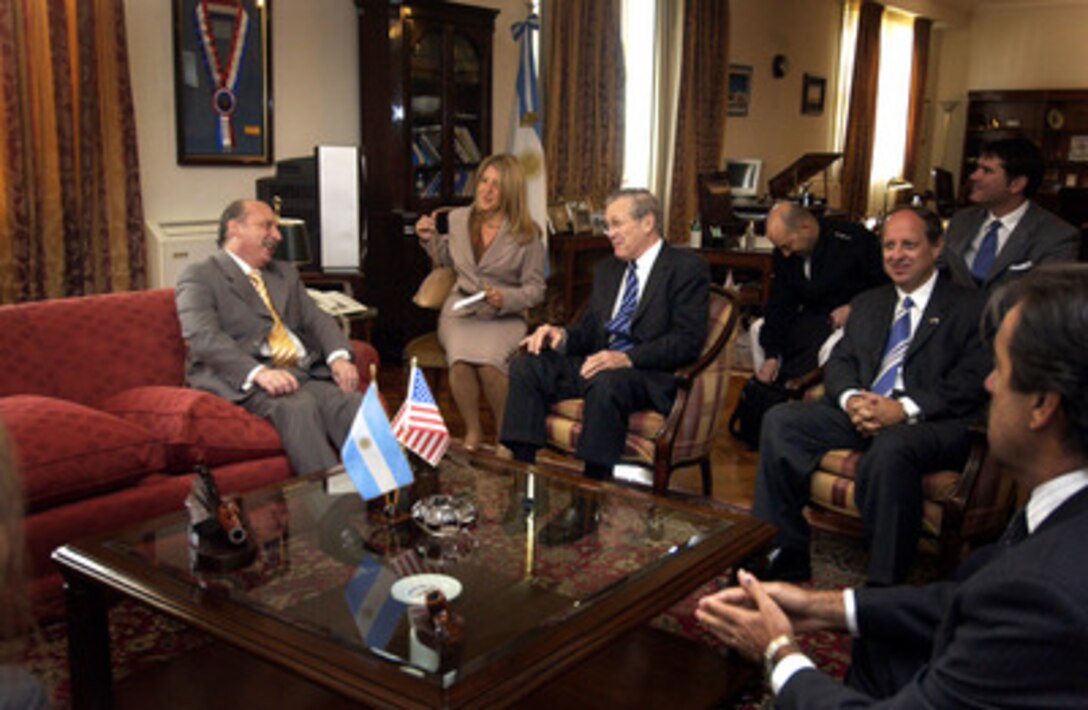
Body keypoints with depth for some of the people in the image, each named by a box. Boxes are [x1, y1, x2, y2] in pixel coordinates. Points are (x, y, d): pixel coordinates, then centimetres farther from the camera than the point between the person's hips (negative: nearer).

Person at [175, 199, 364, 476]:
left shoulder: (285, 273, 29)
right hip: (245, 382, -5)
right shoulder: (199, 276, 7)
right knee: (298, 406, -36)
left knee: (352, 402, -26)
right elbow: (203, 336, -9)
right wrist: (259, 372, -26)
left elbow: (316, 318, 18)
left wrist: (339, 357, -6)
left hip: (306, 373, 5)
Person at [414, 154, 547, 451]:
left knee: (488, 362, -33)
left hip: (504, 316, -2)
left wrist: (504, 299, -19)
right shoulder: (458, 218, 7)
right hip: (460, 309, 2)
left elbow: (535, 289, -1)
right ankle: (472, 431, -7)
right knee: (460, 359, -31)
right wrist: (430, 238, 10)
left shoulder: (527, 234, -3)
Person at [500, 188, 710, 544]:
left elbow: (688, 340, -13)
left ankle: (587, 505, -34)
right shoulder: (607, 269, 21)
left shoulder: (687, 267, -3)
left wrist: (627, 358, -27)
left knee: (606, 383, -39)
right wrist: (562, 335, -3)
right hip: (598, 363, 7)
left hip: (649, 375, -7)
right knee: (526, 365, -13)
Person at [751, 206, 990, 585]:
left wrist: (905, 408, -20)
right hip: (861, 412, 6)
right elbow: (839, 360, 16)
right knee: (780, 420, -17)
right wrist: (851, 398, -8)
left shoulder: (969, 307, 6)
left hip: (932, 422, -5)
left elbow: (972, 382, -6)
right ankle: (783, 557, -12)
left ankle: (884, 588, -28)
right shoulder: (867, 303, 25)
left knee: (891, 448, -39)